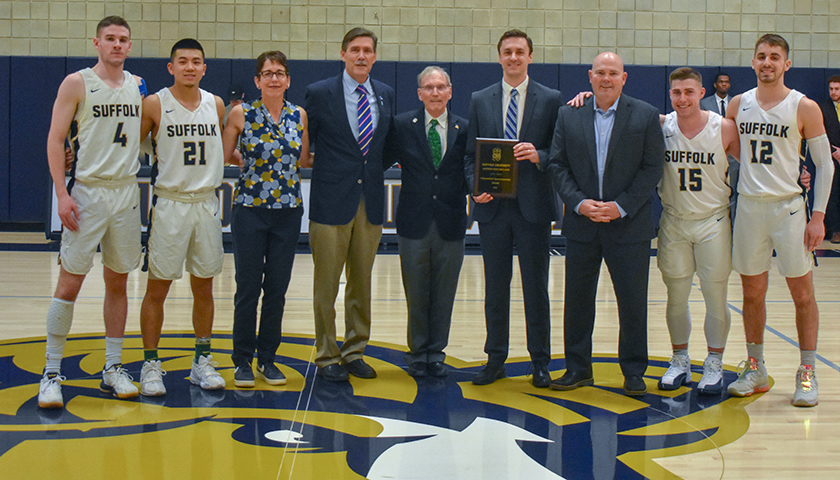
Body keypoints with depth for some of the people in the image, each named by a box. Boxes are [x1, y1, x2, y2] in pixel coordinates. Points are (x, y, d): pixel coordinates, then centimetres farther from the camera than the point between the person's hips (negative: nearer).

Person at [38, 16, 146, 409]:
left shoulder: (139, 86, 10)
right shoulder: (77, 84, -4)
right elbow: (55, 140, -6)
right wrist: (62, 193, -14)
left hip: (127, 192, 5)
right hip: (87, 192, -5)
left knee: (118, 281, 9)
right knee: (69, 283, -5)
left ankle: (113, 369, 18)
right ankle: (52, 372, 3)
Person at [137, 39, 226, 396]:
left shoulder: (216, 105, 6)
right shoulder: (155, 105, -6)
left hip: (206, 203, 4)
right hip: (169, 203, -4)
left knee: (204, 287, 10)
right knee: (157, 288, 0)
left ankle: (202, 361, 21)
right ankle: (150, 364, 9)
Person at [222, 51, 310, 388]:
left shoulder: (300, 116, 4)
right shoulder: (240, 114, -2)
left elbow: (303, 160, 11)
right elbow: (222, 156, 3)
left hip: (289, 211, 2)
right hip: (250, 209, -2)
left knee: (277, 288, 7)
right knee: (248, 288, 0)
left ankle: (267, 358, 20)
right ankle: (243, 360, 13)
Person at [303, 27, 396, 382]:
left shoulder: (386, 95, 9)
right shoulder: (319, 93, -3)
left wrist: (375, 169, 8)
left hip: (371, 202, 4)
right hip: (331, 202, -4)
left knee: (362, 282, 11)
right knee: (326, 284, 2)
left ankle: (354, 351, 23)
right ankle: (327, 356, 13)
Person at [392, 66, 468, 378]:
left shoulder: (464, 129, 5)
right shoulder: (402, 125, 2)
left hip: (451, 223, 1)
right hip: (414, 222, -1)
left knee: (444, 294, 8)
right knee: (416, 294, 7)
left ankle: (436, 353, 20)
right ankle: (417, 353, 20)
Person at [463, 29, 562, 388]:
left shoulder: (550, 100, 3)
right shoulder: (480, 100, 9)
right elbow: (470, 153, 9)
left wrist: (539, 156, -19)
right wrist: (475, 186, -7)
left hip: (533, 206, -2)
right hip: (492, 205, 2)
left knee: (536, 287, 3)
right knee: (495, 286, 8)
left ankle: (540, 362, 13)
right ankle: (495, 360, 17)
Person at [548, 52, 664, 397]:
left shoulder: (646, 116, 1)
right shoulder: (568, 116, 7)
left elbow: (653, 167, -3)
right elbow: (557, 165, 5)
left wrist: (621, 206, -12)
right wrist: (579, 203, -10)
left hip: (629, 224, -2)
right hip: (581, 224, 2)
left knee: (633, 301, 2)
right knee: (577, 299, 7)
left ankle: (634, 372, 15)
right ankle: (577, 368, 19)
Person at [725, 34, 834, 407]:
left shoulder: (804, 108, -4)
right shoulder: (739, 105, 5)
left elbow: (825, 164, -2)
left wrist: (818, 216, -8)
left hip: (788, 207, -3)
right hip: (749, 206, 3)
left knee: (802, 294, 1)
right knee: (752, 293, 9)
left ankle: (807, 374, 9)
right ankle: (755, 370, 20)